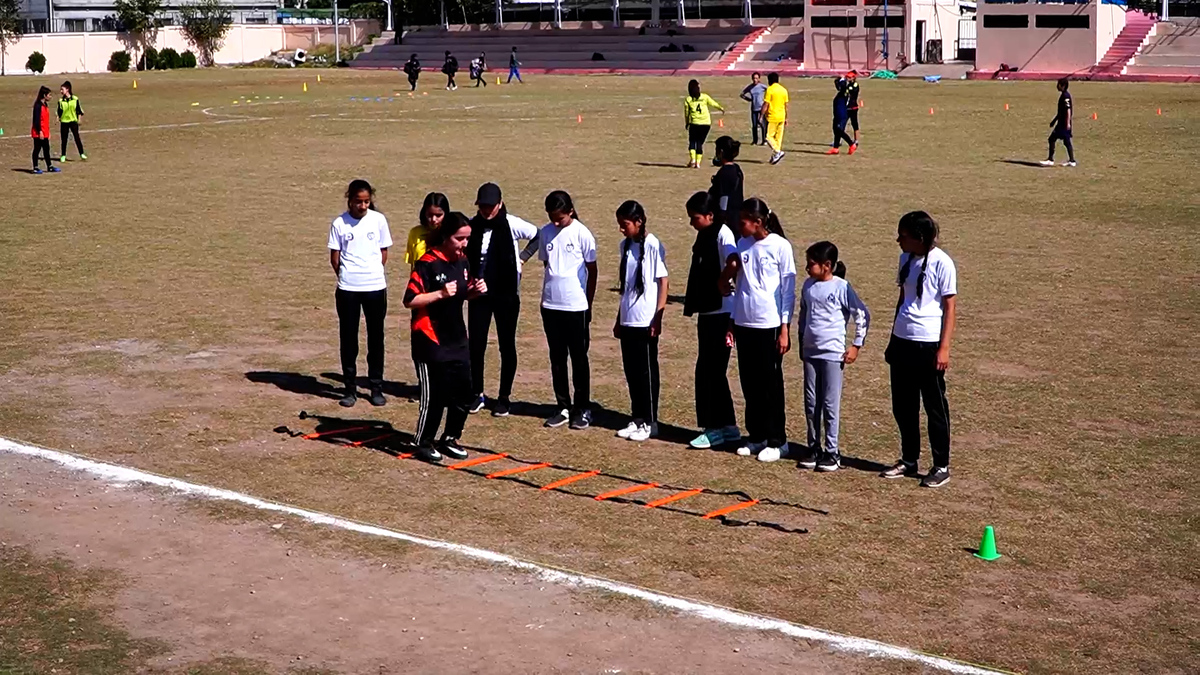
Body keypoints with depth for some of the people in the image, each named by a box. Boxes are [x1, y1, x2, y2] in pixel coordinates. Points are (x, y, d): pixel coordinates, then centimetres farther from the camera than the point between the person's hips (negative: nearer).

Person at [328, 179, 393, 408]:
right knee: (348, 338, 5)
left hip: (375, 287, 1)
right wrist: (346, 275, 2)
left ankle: (376, 387, 16)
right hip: (348, 289, -1)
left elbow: (384, 252, 9)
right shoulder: (339, 224, -3)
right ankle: (350, 388, 14)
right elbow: (334, 257, 3)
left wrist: (372, 273, 4)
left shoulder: (378, 220, 1)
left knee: (376, 338, 7)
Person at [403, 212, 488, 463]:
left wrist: (475, 290, -1)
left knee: (463, 392, 9)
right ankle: (424, 443, 15)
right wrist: (440, 294, -28)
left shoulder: (462, 261, 7)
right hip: (431, 341, -7)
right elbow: (409, 300, -20)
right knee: (435, 395, -2)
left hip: (457, 339, 7)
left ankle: (450, 439, 25)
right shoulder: (428, 263, -16)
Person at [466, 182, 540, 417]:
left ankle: (504, 397, 17)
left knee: (507, 346, 6)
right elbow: (465, 255, 12)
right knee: (476, 344, 5)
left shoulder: (512, 225, -11)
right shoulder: (473, 226, -2)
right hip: (479, 293, 3)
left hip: (506, 294, -3)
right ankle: (477, 394, 20)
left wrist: (522, 257, -3)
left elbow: (539, 236, 1)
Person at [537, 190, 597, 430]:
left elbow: (592, 271, -1)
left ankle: (583, 409, 12)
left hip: (576, 306, -4)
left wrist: (588, 304, 1)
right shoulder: (545, 232, 3)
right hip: (550, 305, 4)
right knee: (557, 358, 9)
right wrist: (549, 293, 13)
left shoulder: (581, 234, -8)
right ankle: (563, 407, 17)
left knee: (579, 359, 4)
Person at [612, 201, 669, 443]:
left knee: (647, 372, 1)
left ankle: (650, 422, 9)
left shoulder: (653, 246, -11)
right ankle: (637, 419, 21)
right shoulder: (625, 246, 10)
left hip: (646, 321, -7)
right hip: (627, 321, 7)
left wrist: (658, 318, -15)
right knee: (631, 371, 11)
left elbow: (663, 282, -11)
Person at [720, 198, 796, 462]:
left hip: (770, 325, -5)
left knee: (770, 384, 1)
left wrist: (784, 329, -8)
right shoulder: (742, 245, 7)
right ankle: (756, 436, 20)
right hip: (744, 324, 5)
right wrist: (732, 324, 13)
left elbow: (788, 290, -6)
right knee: (749, 383, 9)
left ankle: (777, 440, 10)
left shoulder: (780, 246, -8)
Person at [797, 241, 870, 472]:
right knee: (811, 404, 9)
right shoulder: (808, 285, 6)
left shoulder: (841, 287, -12)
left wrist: (857, 345, -9)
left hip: (833, 354, -6)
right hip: (810, 352, 6)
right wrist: (802, 340, 18)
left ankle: (832, 452, 5)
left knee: (830, 405, -1)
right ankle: (814, 448, 19)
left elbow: (863, 315, -9)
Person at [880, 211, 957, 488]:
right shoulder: (906, 258, 9)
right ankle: (908, 460, 26)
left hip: (928, 344, -7)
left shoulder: (941, 263, -12)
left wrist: (944, 348, -14)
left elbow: (949, 307, -10)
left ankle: (941, 466, 14)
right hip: (902, 342, 7)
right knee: (902, 405, 12)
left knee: (935, 406, 3)